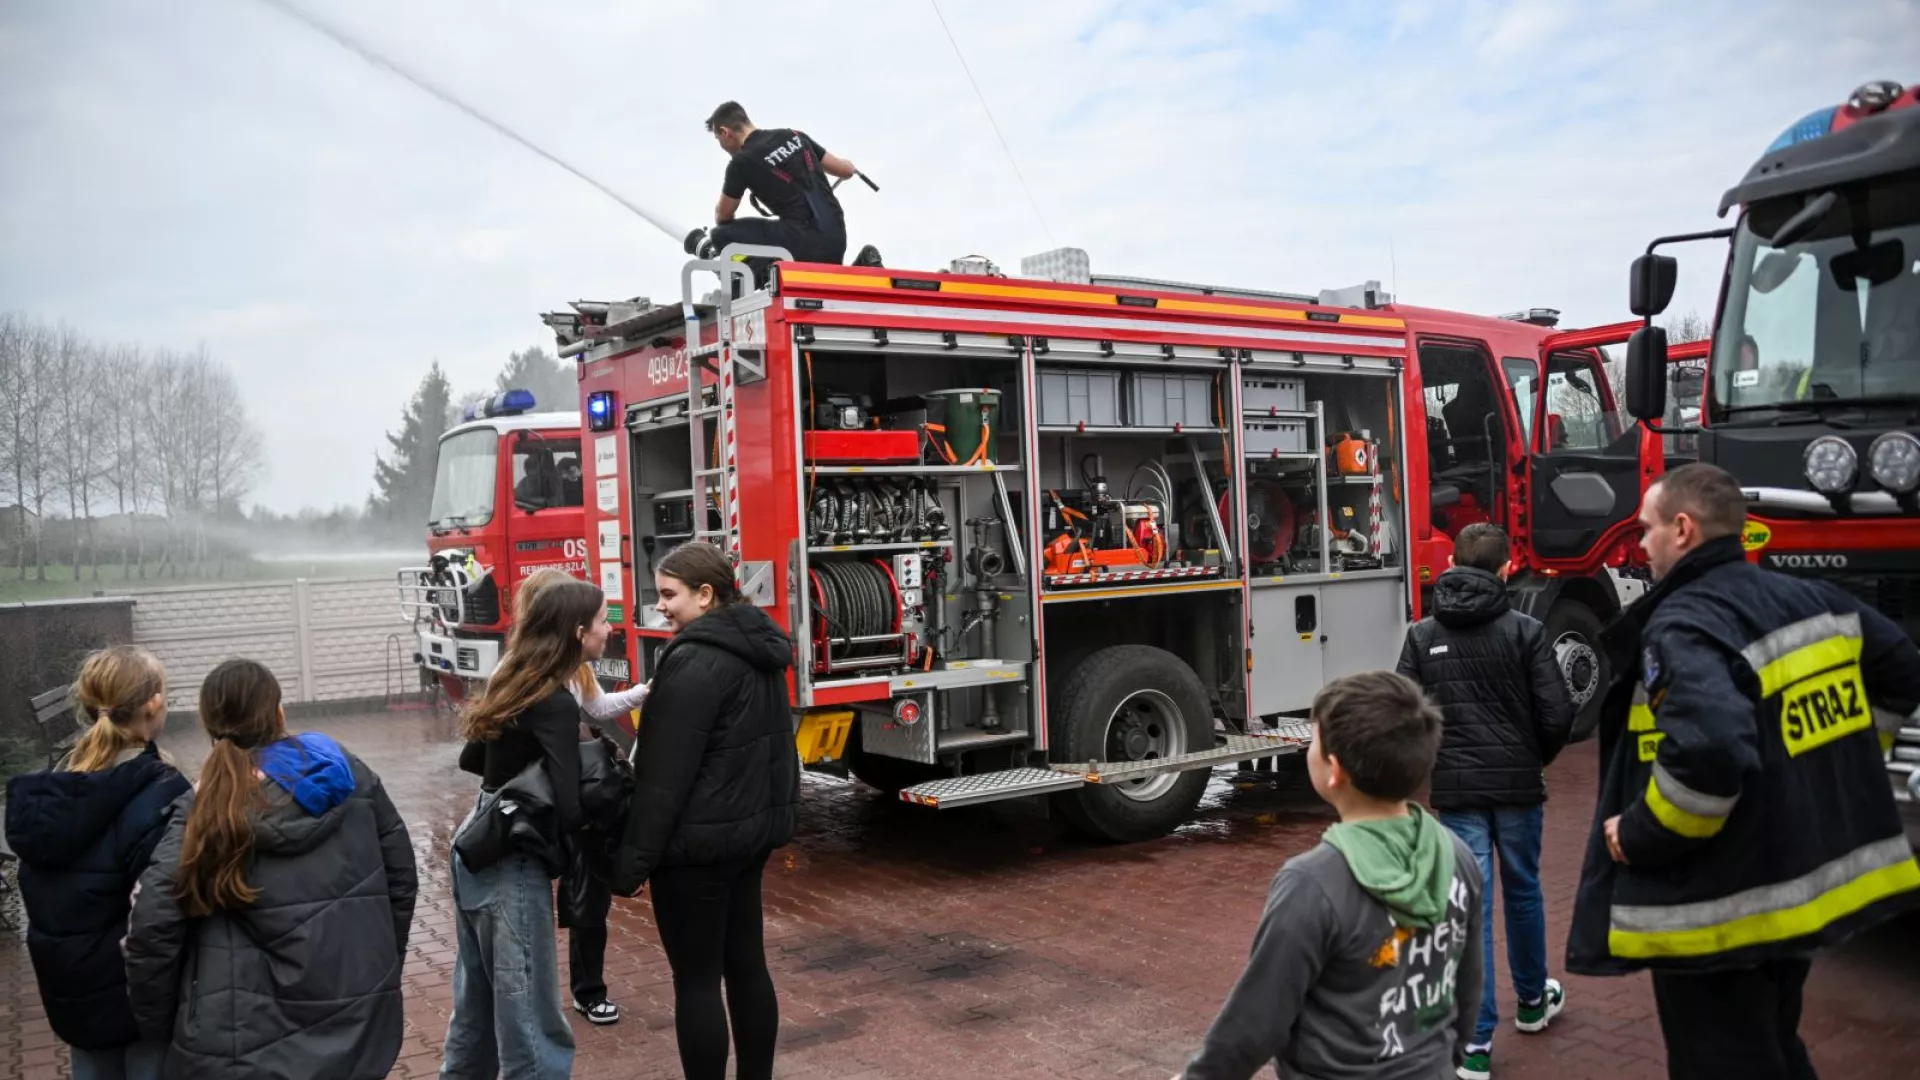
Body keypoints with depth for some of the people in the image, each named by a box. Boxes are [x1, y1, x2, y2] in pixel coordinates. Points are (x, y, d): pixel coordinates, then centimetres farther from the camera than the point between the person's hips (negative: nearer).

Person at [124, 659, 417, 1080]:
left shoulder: (204, 811, -6)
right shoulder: (347, 773, 1)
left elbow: (153, 930, -13)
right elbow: (400, 877, 6)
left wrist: (158, 1025, 2)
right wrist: (381, 971, 16)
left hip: (247, 1043, -2)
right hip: (357, 1022, 3)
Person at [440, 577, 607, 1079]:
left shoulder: (512, 683, 5)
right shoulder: (556, 706, -19)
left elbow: (473, 758, 20)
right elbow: (567, 811, -25)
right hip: (512, 865, -9)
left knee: (478, 1003, 23)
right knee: (531, 1022, -1)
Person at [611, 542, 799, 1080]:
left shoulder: (696, 661, -18)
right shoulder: (759, 651, 10)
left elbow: (667, 772, -20)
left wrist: (634, 856, -15)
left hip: (700, 839, -9)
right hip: (752, 827, 9)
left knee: (696, 980, 1)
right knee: (746, 964, 16)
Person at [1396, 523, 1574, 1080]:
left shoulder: (1422, 635, -2)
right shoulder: (1526, 630, -7)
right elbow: (1557, 716, -9)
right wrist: (1536, 758, 11)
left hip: (1455, 788, 0)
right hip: (1518, 784, 0)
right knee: (1522, 892, 20)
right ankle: (1533, 1001, 41)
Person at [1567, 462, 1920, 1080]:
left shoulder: (1682, 626, -23)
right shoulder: (1811, 598, 5)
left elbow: (1707, 756, -37)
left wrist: (1638, 838, -21)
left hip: (1722, 909, -9)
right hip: (1810, 879, 9)